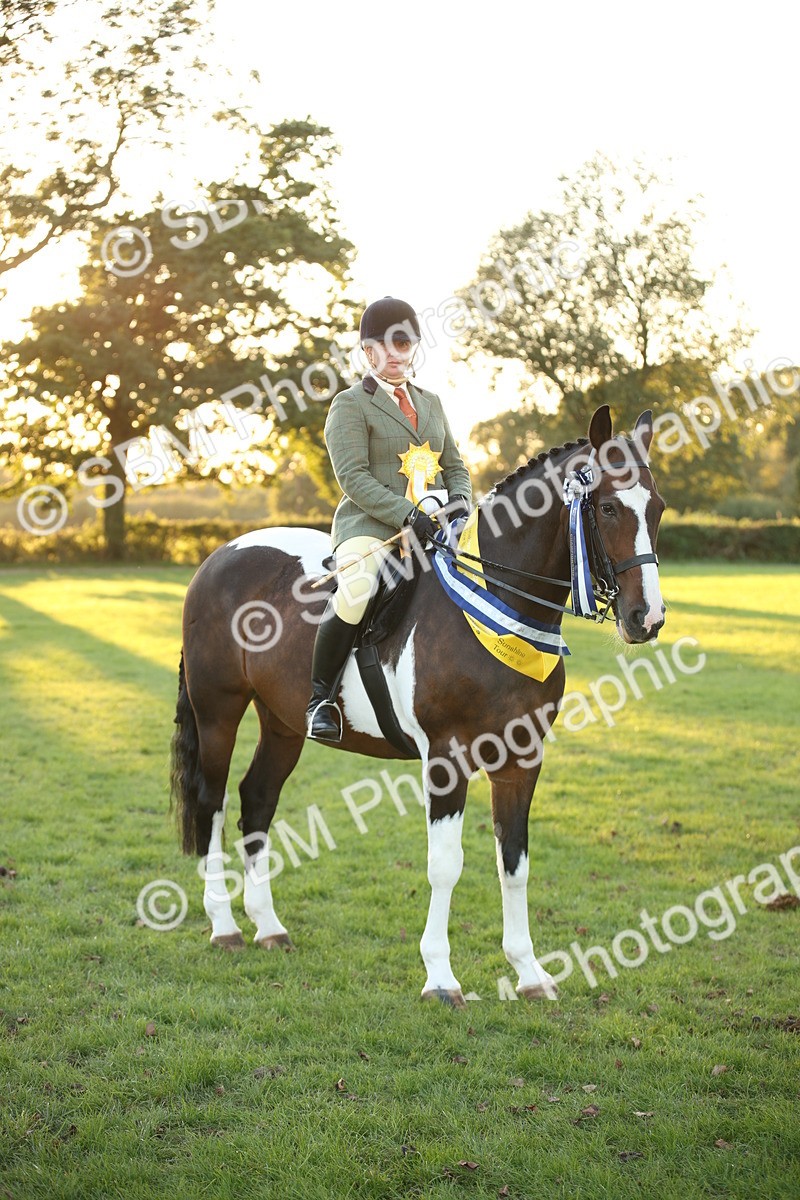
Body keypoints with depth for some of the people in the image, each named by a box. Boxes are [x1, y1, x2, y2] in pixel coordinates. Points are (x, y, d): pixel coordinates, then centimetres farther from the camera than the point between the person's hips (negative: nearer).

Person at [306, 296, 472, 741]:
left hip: (428, 529, 6)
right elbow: (353, 477, -9)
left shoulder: (431, 402, 22)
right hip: (368, 525, -6)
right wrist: (407, 515, -21)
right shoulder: (351, 404, 2)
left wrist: (460, 503, 0)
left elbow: (454, 465, 23)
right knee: (355, 593, -34)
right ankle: (321, 697, -18)